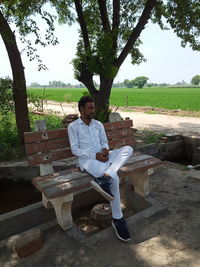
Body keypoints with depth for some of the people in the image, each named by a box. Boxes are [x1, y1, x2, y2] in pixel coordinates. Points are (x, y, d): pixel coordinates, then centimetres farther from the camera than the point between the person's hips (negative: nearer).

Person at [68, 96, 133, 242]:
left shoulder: (99, 124, 17)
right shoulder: (73, 126, 1)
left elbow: (104, 142, 17)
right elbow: (75, 150, -5)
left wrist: (106, 150, -11)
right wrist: (95, 156, -18)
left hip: (101, 156, 6)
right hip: (87, 159, -6)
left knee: (128, 149, -23)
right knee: (114, 178, -31)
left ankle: (103, 179, -39)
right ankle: (118, 219, -19)